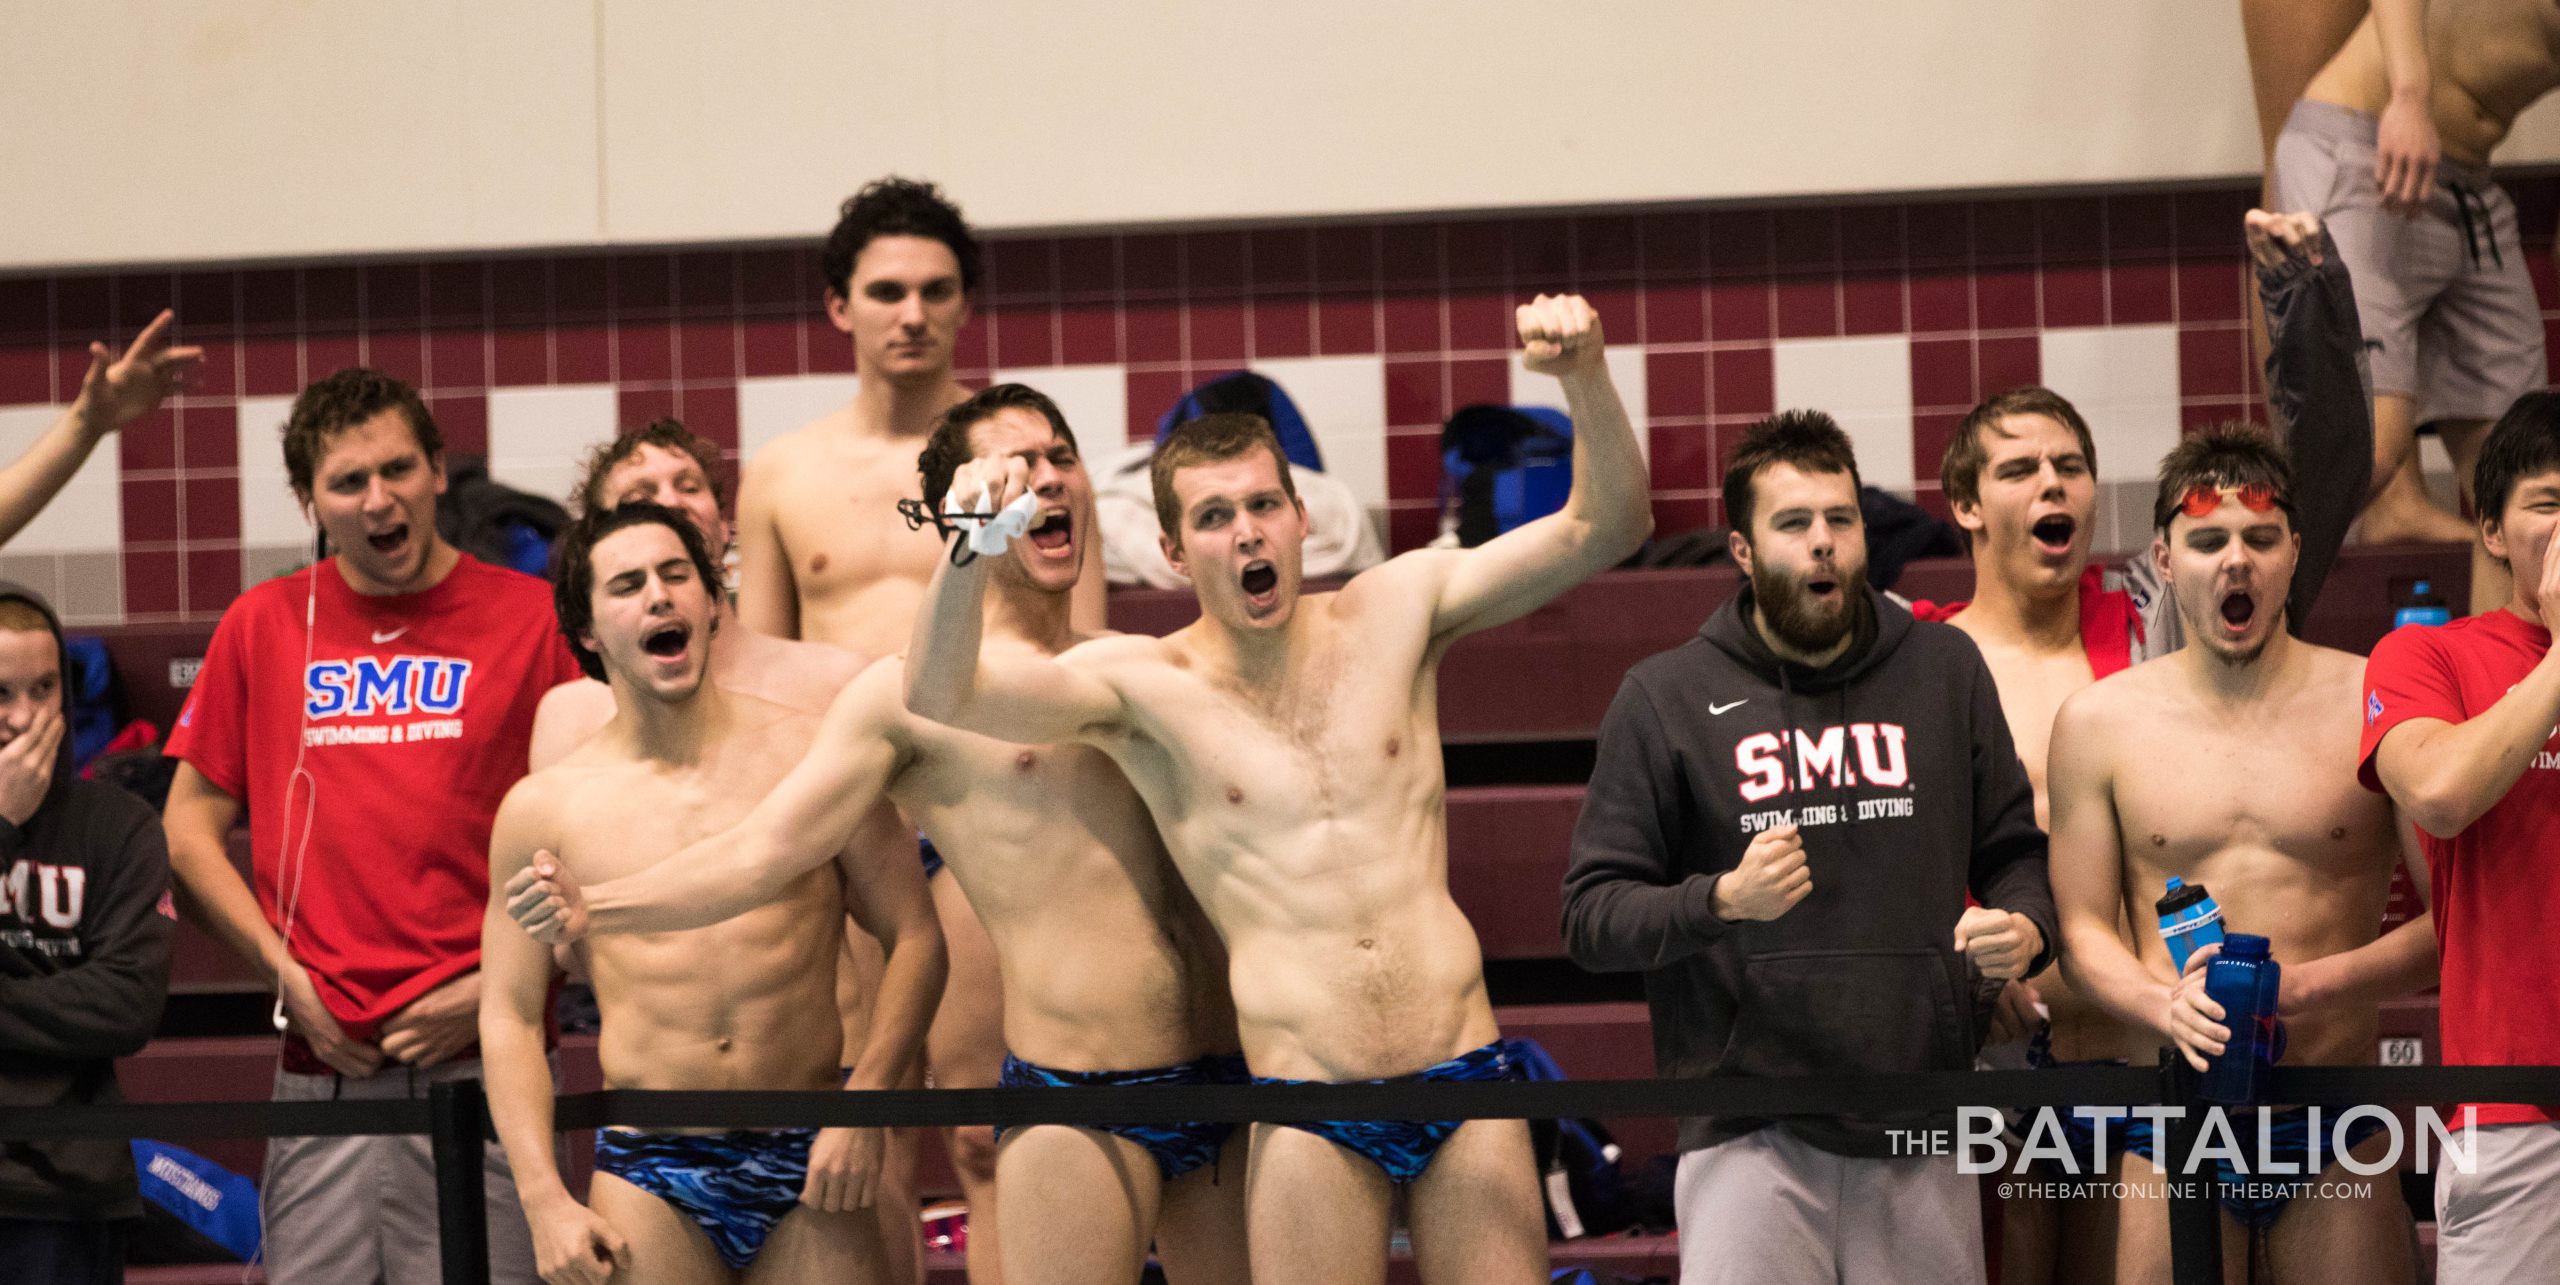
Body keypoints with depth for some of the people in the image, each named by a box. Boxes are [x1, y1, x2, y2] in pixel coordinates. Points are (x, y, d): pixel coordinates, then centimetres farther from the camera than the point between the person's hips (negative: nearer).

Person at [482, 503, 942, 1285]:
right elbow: (510, 1016, 6)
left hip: (808, 1161, 0)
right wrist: (544, 1201, -3)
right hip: (650, 1178, 0)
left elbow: (915, 939, 7)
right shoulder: (545, 808, 4)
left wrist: (863, 1106, -5)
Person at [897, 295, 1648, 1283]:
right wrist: (972, 549, -31)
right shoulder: (1145, 686, 0)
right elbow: (938, 695, -13)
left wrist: (1585, 381, -12)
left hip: (1465, 1081, 2)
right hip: (1310, 1117, -2)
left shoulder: (1396, 609, 7)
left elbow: (1604, 528, 6)